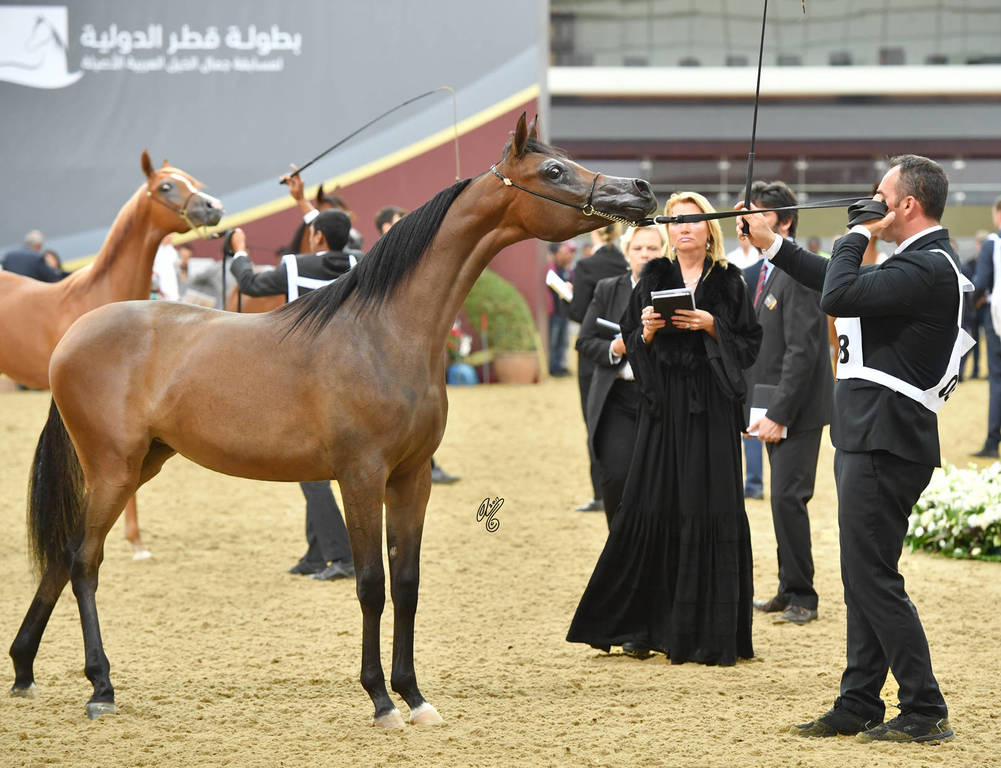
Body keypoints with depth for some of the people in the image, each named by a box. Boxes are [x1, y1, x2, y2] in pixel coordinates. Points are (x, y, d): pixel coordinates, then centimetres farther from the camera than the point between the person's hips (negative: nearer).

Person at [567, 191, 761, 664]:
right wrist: (647, 331, -11)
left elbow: (748, 344, 2)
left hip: (711, 409, -1)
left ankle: (710, 633, 0)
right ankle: (645, 627, 6)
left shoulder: (728, 283, 6)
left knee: (710, 512, -5)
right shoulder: (653, 280, 10)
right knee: (653, 509, -1)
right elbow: (631, 345, 9)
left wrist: (712, 326, -12)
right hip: (662, 407, 1)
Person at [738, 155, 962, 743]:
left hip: (885, 444, -11)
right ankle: (859, 705, 20)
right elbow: (841, 284, 30)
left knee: (873, 578, -8)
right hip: (871, 438, 11)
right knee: (865, 579, 14)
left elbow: (838, 295, -26)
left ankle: (926, 712, -5)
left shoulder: (927, 268, -17)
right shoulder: (919, 263, 16)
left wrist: (858, 235, -11)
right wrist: (771, 244, 31)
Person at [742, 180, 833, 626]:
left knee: (787, 498, -10)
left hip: (797, 408, -9)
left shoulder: (798, 274, -17)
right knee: (783, 499, 12)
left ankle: (801, 597, -2)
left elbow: (802, 351, -21)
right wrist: (753, 405, 13)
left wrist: (777, 413, -22)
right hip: (774, 406, 9)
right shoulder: (764, 272, 13)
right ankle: (790, 590, 19)